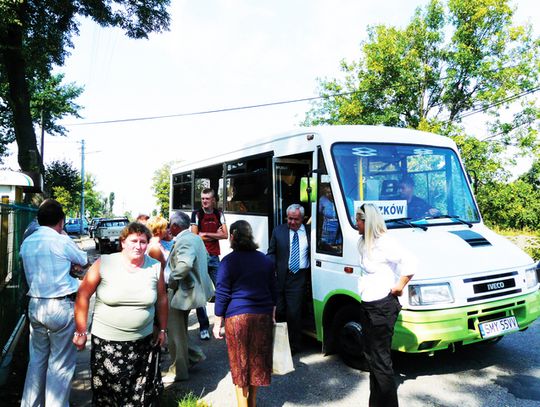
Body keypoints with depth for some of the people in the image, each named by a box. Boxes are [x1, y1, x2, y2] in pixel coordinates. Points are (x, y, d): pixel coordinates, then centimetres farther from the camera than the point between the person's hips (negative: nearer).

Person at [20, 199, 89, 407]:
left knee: (37, 358, 19)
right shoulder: (61, 241, -14)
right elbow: (84, 261, 3)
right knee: (61, 363, 4)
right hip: (61, 306, -7)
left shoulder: (26, 243, 6)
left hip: (35, 305, 7)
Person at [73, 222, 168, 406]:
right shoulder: (104, 264, -10)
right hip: (106, 342, -2)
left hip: (144, 342, 2)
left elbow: (161, 299, 7)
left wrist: (163, 329, 10)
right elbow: (83, 296, -4)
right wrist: (81, 332, -3)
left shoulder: (155, 267, -3)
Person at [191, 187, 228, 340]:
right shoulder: (197, 214, 2)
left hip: (214, 257, 2)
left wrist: (205, 234, -6)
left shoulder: (219, 214, 10)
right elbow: (195, 236, -5)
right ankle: (204, 327, 9)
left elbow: (225, 235, 2)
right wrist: (215, 234, -2)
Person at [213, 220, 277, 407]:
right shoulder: (265, 260, 8)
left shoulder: (229, 261, -7)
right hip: (263, 316, 5)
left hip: (237, 317, -4)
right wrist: (272, 316, 23)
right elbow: (273, 291, 14)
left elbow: (222, 294, -7)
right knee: (256, 360, 16)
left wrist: (217, 323, 0)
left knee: (240, 363, 7)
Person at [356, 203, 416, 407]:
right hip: (367, 305, 10)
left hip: (382, 306, -10)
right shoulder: (366, 243, 10)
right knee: (371, 355, 19)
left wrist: (399, 286, -17)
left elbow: (409, 263, -26)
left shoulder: (384, 243, -18)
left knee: (380, 359, -1)